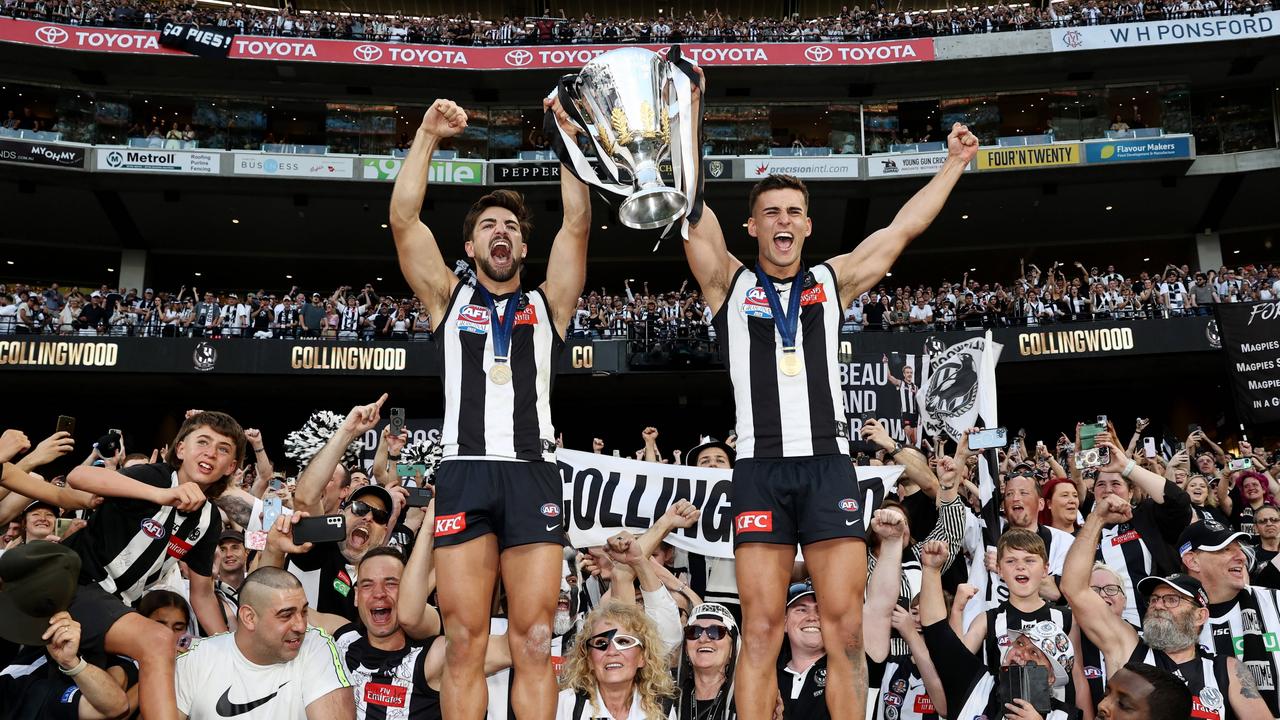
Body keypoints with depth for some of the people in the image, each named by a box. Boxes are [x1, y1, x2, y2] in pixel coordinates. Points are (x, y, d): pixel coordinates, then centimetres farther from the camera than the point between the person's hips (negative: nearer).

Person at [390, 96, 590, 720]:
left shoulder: (547, 304, 19)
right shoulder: (449, 298, 18)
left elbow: (577, 223, 9)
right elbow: (403, 218, 9)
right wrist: (427, 136, 5)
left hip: (533, 474, 0)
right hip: (464, 473, 0)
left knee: (534, 641, -4)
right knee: (465, 641, -3)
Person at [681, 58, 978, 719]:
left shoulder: (832, 282, 16)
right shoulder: (730, 283, 11)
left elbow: (902, 229, 20)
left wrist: (954, 164, 24)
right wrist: (689, 120, -3)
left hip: (828, 465, 2)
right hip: (760, 468, -1)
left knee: (845, 628, -2)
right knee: (761, 629, -4)